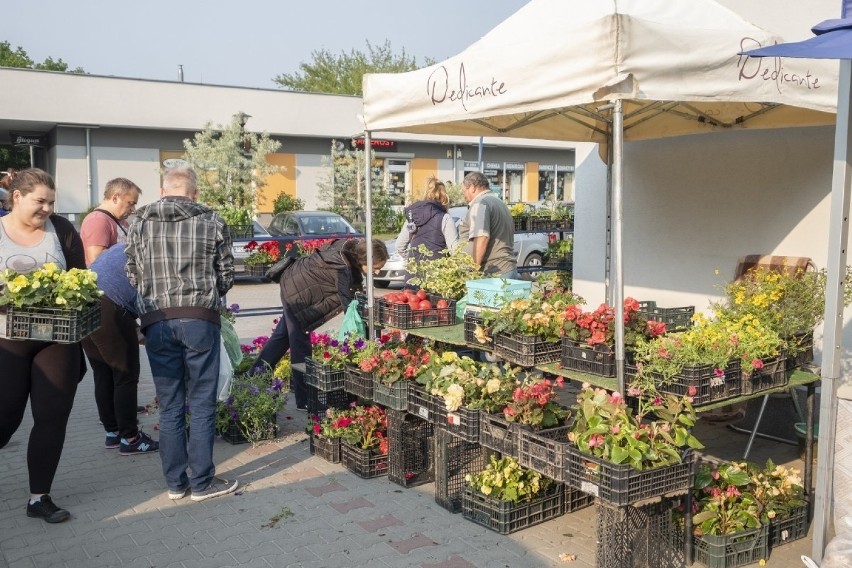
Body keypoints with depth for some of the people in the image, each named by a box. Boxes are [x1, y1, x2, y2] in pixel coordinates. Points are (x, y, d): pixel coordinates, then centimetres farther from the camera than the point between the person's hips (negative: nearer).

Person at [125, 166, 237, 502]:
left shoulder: (139, 223, 7)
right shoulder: (212, 222, 2)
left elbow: (133, 276, 9)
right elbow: (226, 278, 5)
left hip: (156, 321, 2)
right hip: (200, 319, -2)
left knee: (169, 406, 11)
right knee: (201, 405, 6)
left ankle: (175, 482, 20)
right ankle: (202, 482, 13)